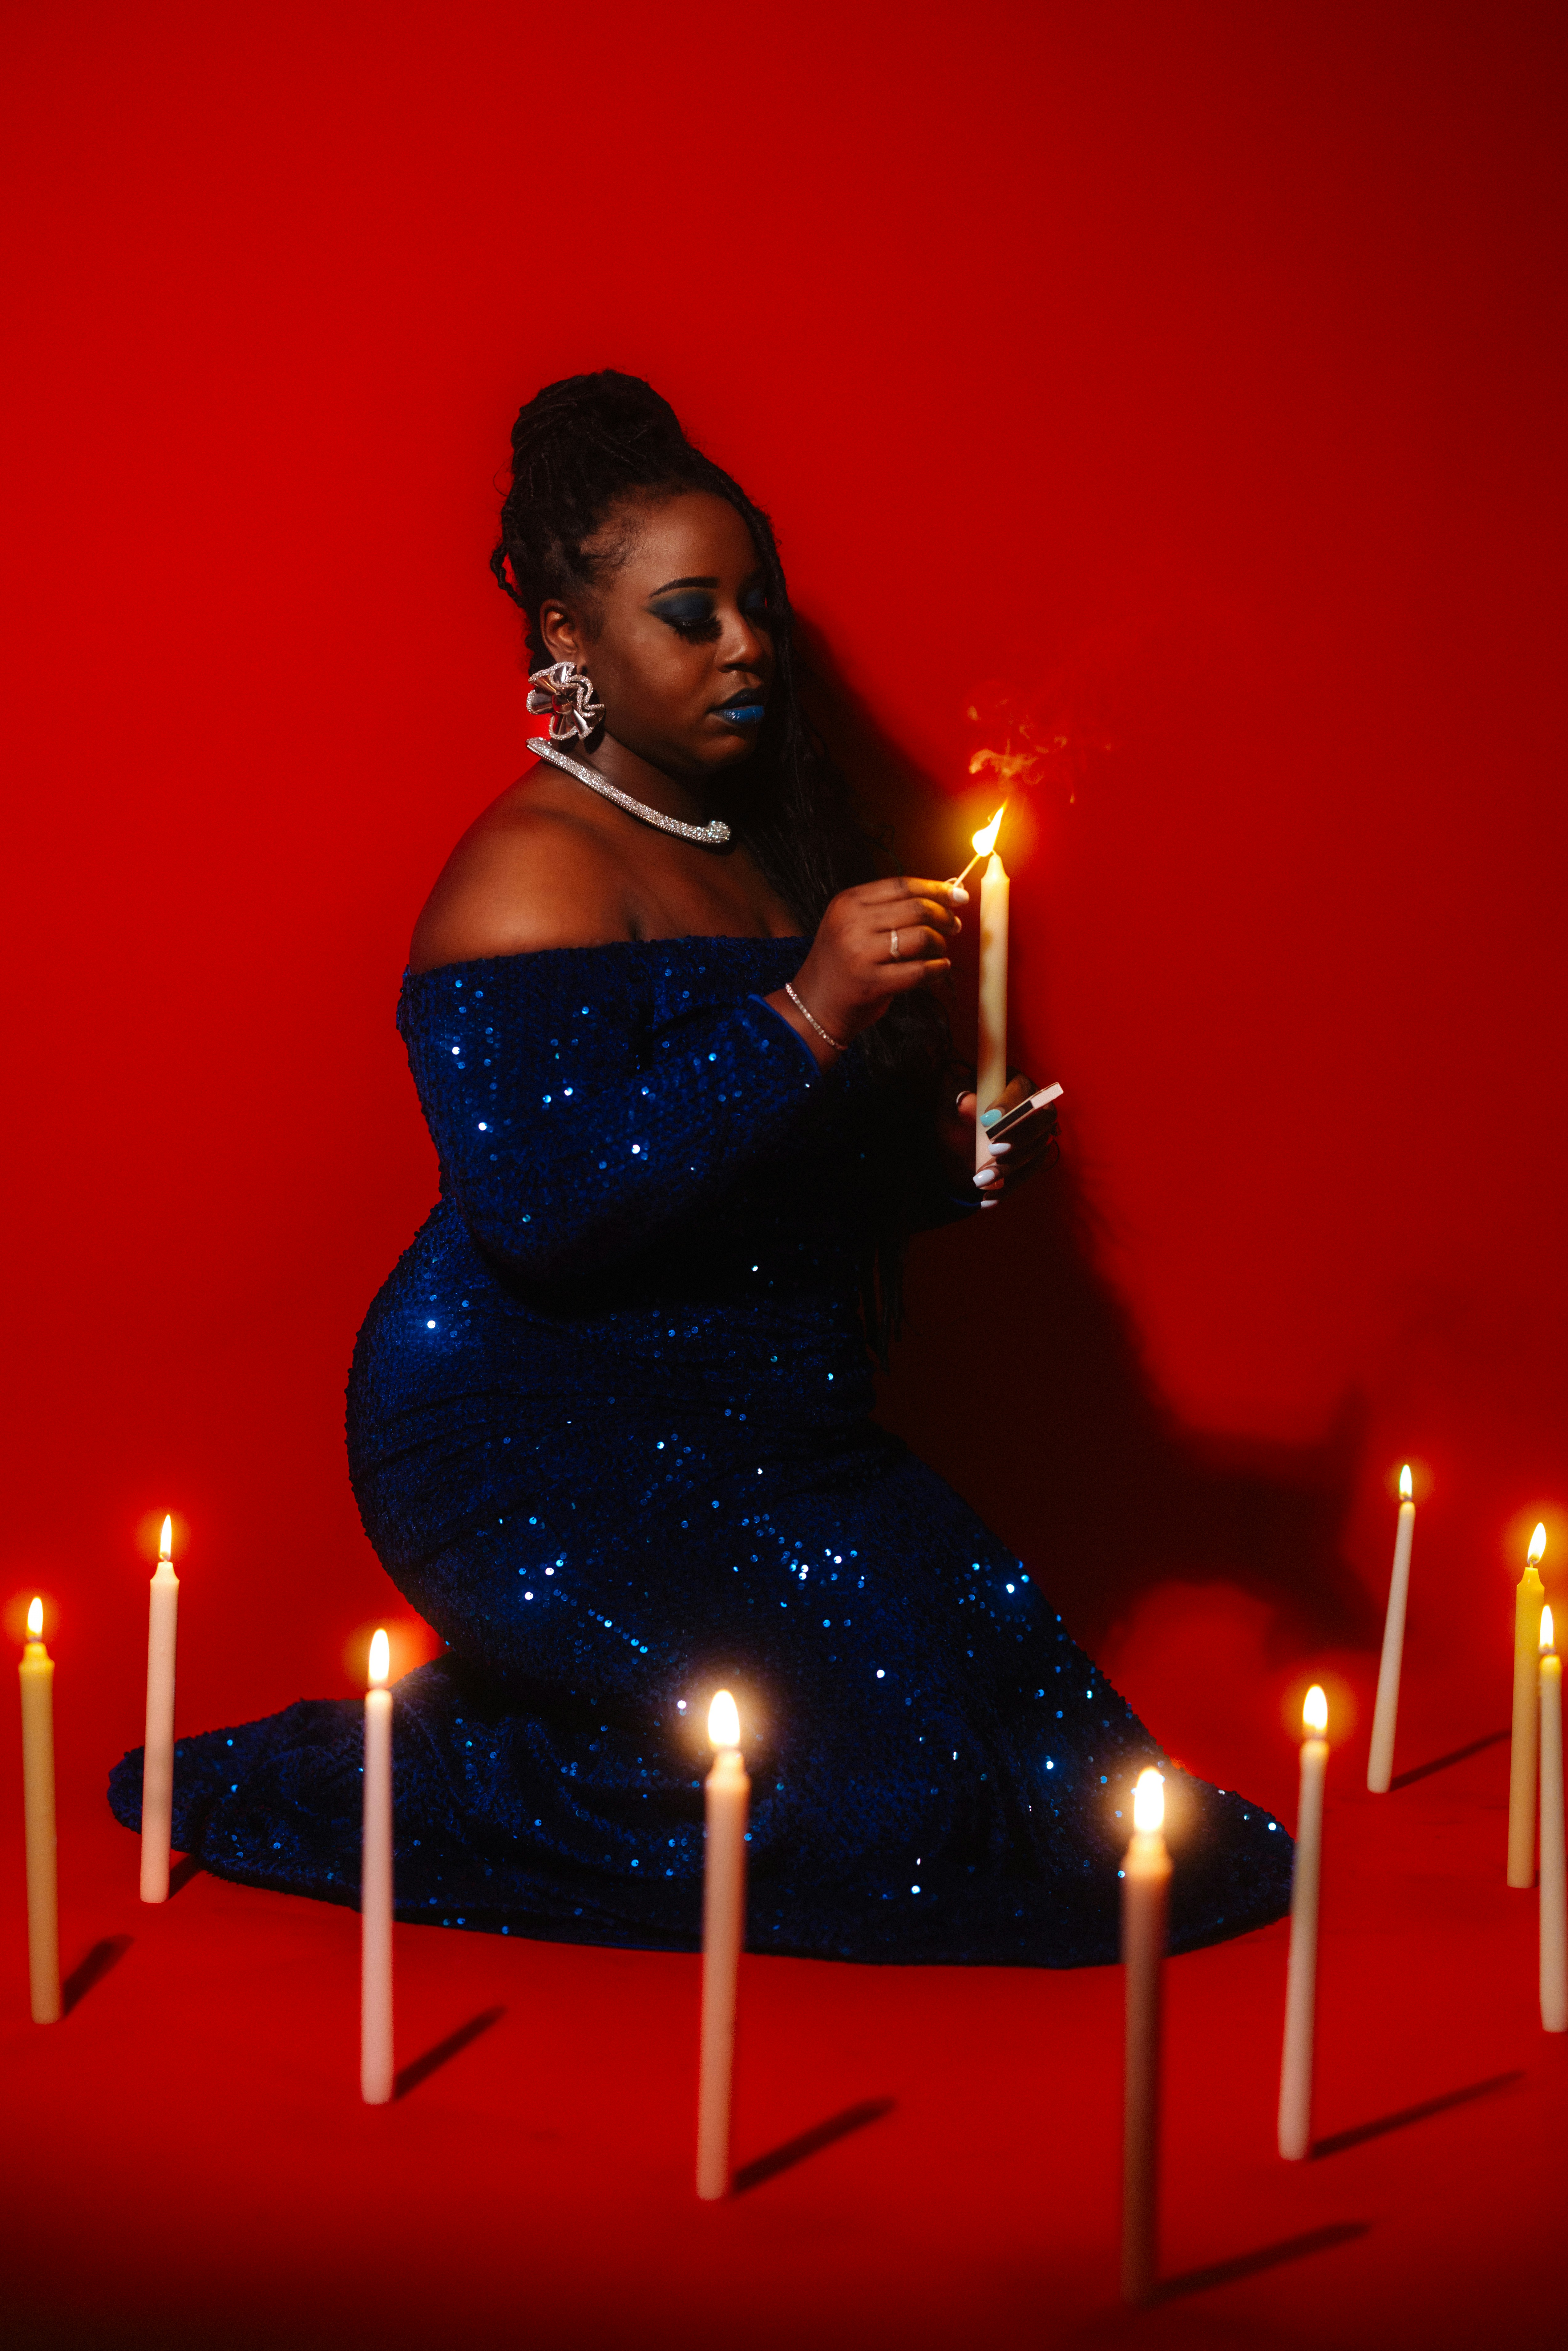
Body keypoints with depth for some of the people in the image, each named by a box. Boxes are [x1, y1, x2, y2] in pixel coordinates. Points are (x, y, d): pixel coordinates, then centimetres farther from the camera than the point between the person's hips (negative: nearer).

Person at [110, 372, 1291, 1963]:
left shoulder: (771, 839, 14)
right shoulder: (536, 871, -11)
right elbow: (534, 1204, -25)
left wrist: (960, 1158, 1)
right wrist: (801, 1020, -27)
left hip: (755, 1438, 9)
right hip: (540, 1456, -8)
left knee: (991, 1653, -12)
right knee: (869, 1759, -21)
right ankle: (401, 1785, -3)